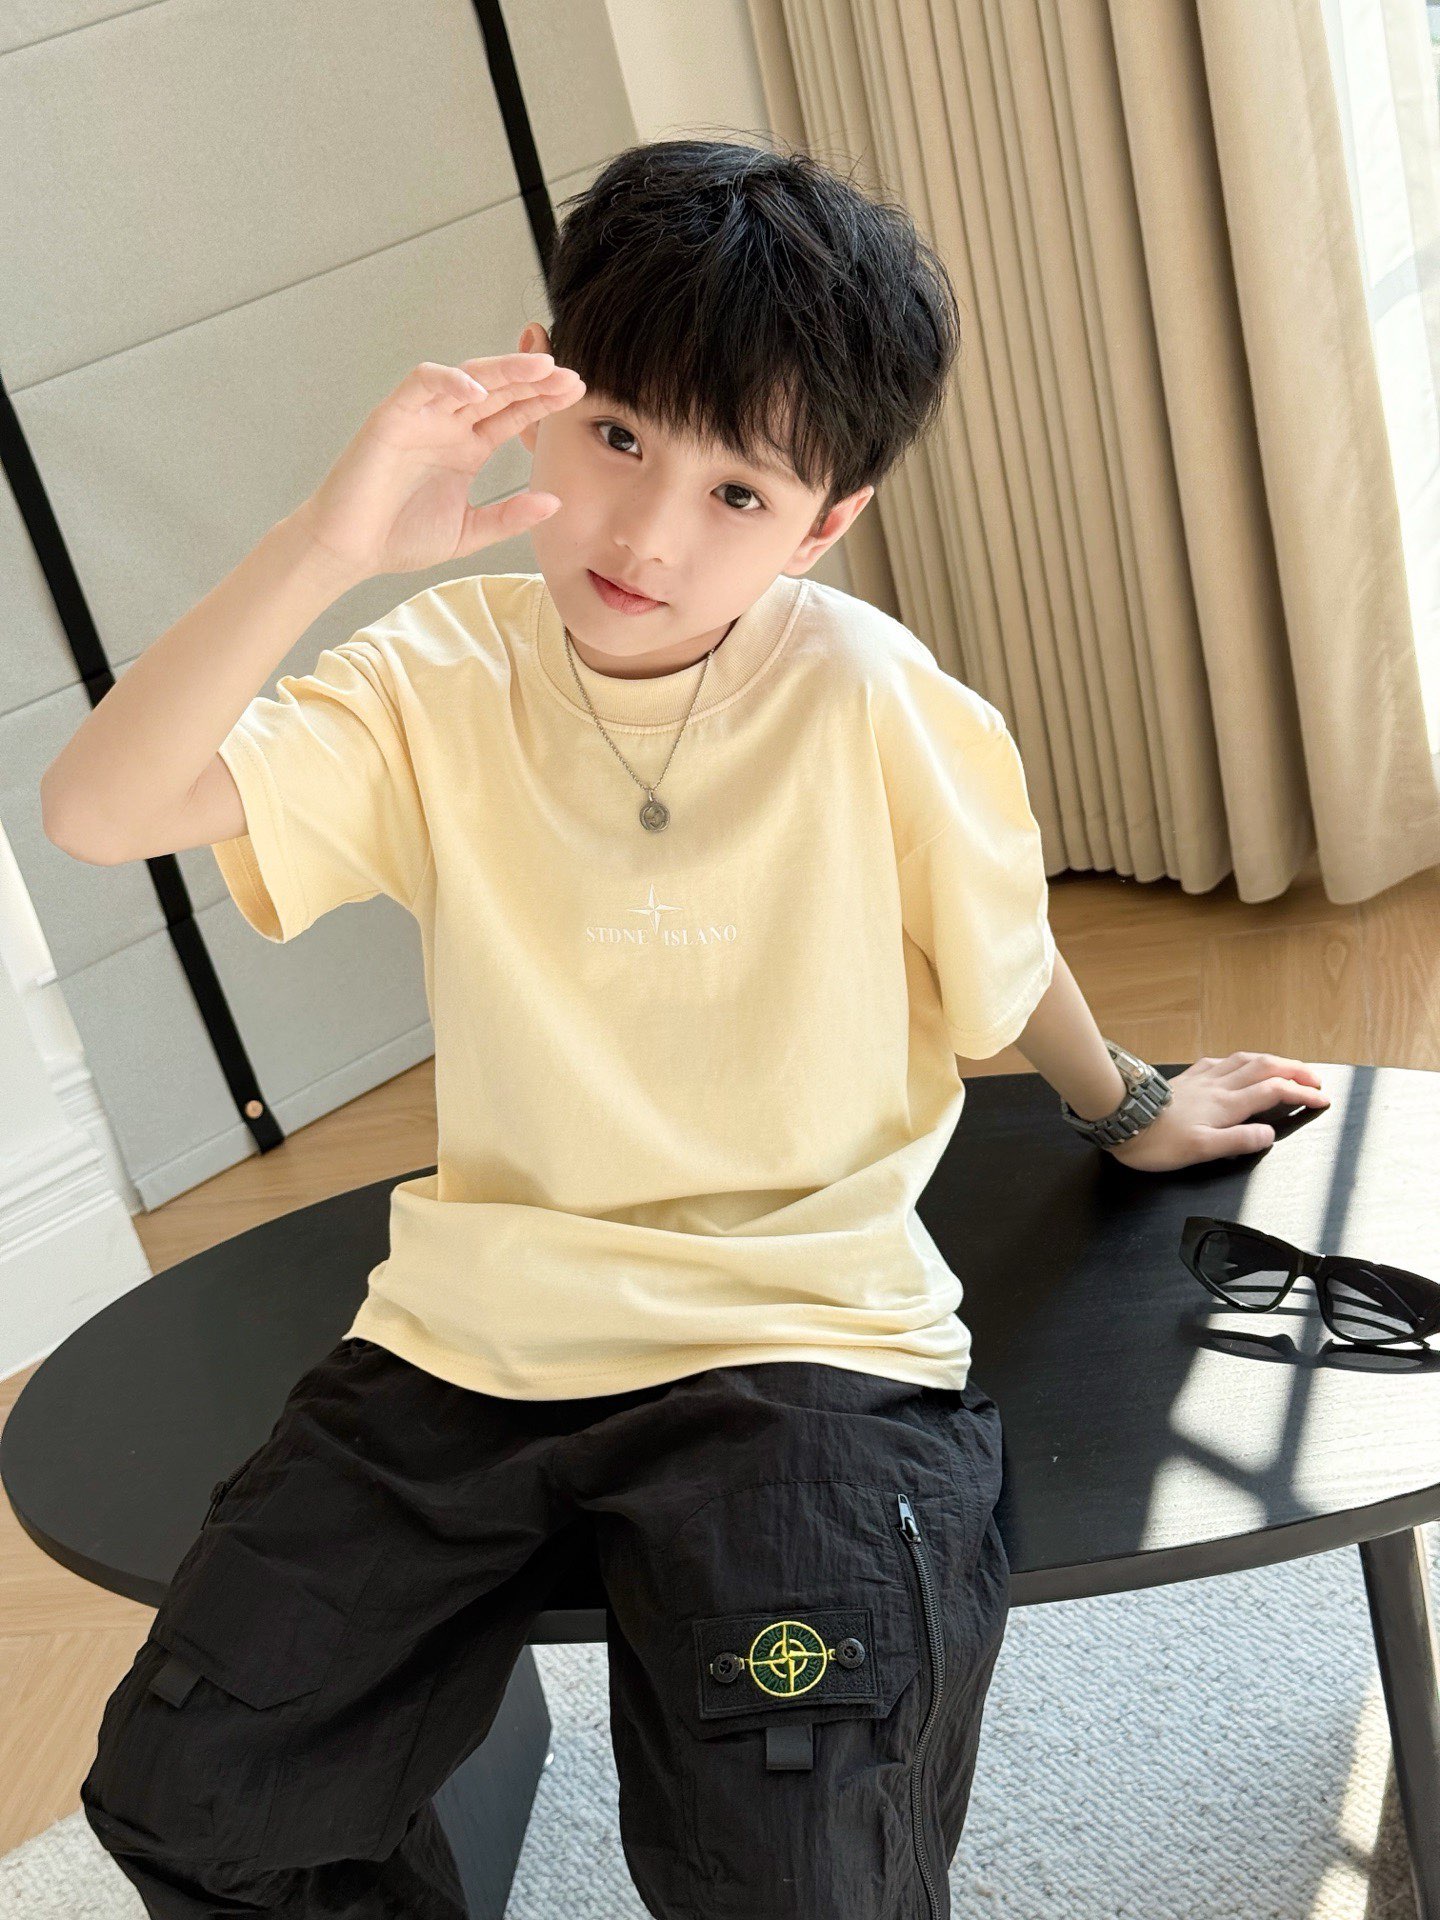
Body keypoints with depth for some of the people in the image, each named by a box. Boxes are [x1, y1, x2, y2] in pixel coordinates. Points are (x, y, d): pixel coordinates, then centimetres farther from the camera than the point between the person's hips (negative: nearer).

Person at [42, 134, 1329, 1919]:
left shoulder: (864, 696, -12)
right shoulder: (442, 679, -5)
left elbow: (1001, 953, 6)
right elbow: (98, 807, -18)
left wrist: (1131, 1115, 22)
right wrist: (324, 543, -29)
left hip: (795, 1334, -3)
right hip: (474, 1332, 4)